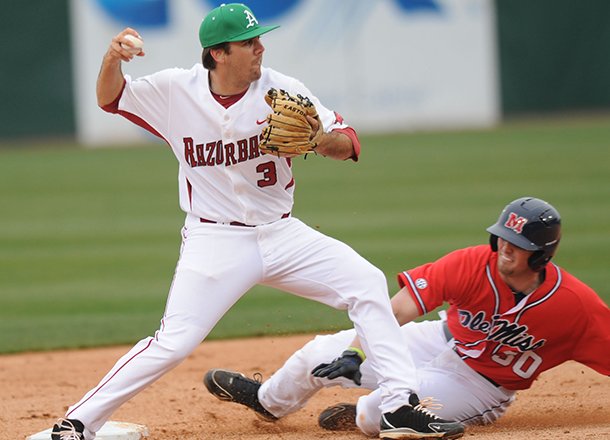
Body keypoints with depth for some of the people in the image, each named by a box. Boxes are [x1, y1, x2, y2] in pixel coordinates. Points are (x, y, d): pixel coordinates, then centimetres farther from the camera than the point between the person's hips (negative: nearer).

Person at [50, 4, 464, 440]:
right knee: (173, 343, -15)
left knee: (366, 283, -10)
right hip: (215, 241, -3)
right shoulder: (177, 90, -6)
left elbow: (350, 144, -5)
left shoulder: (283, 90, -6)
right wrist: (112, 57, -19)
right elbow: (110, 98, 3)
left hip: (281, 235, 3)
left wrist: (322, 139, -29)